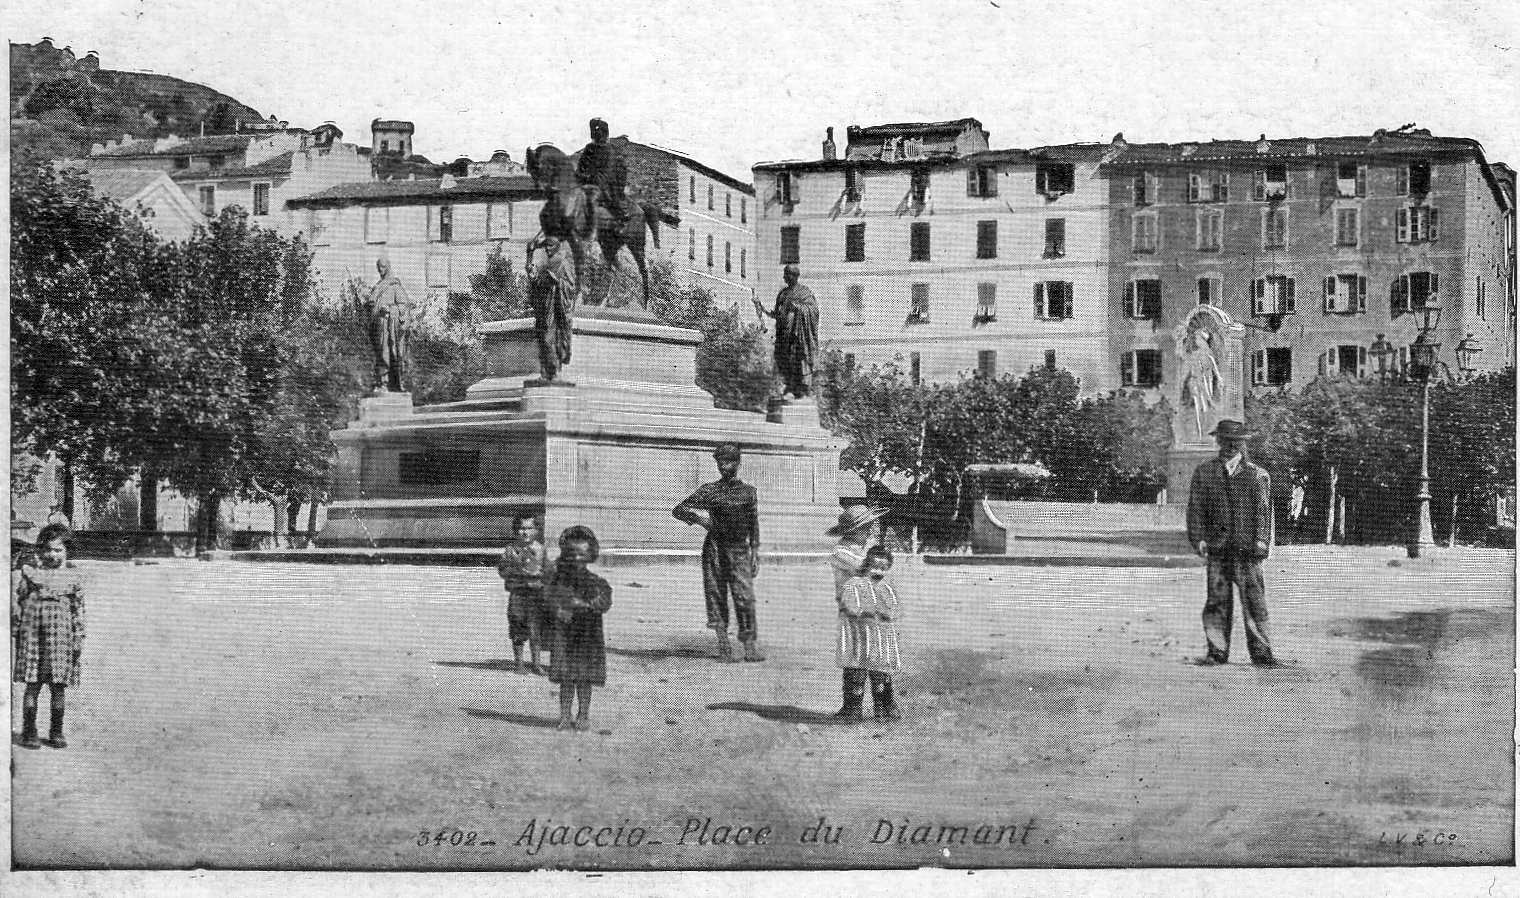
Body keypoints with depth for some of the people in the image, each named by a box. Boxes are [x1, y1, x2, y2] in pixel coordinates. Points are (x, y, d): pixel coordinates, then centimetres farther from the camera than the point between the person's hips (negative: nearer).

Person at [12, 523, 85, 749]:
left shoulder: (72, 579, 7)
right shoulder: (29, 574, 4)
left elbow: (78, 611, 9)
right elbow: (16, 600, 7)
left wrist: (79, 638, 4)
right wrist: (15, 627, 1)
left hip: (61, 637, 1)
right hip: (32, 635, -1)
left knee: (58, 687, 4)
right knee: (32, 685, 0)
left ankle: (56, 733, 13)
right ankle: (29, 733, 7)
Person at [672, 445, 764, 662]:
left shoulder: (748, 491, 10)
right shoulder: (709, 490, 4)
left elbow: (754, 526, 14)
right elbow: (678, 510, 3)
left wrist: (755, 554, 8)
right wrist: (697, 518, -15)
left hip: (739, 549, 0)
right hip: (714, 547, 0)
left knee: (745, 596, -10)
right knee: (716, 595, -1)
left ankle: (749, 645, -8)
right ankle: (723, 645, 4)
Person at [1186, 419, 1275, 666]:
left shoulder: (1257, 475, 9)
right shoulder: (1204, 472, 11)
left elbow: (1264, 510, 3)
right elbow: (1196, 508, 9)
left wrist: (1261, 541, -8)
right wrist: (1199, 538, -2)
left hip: (1247, 547, -1)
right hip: (1217, 546, 1)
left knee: (1254, 600, -2)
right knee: (1217, 599, 1)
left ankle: (1261, 651, 2)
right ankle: (1217, 651, 8)